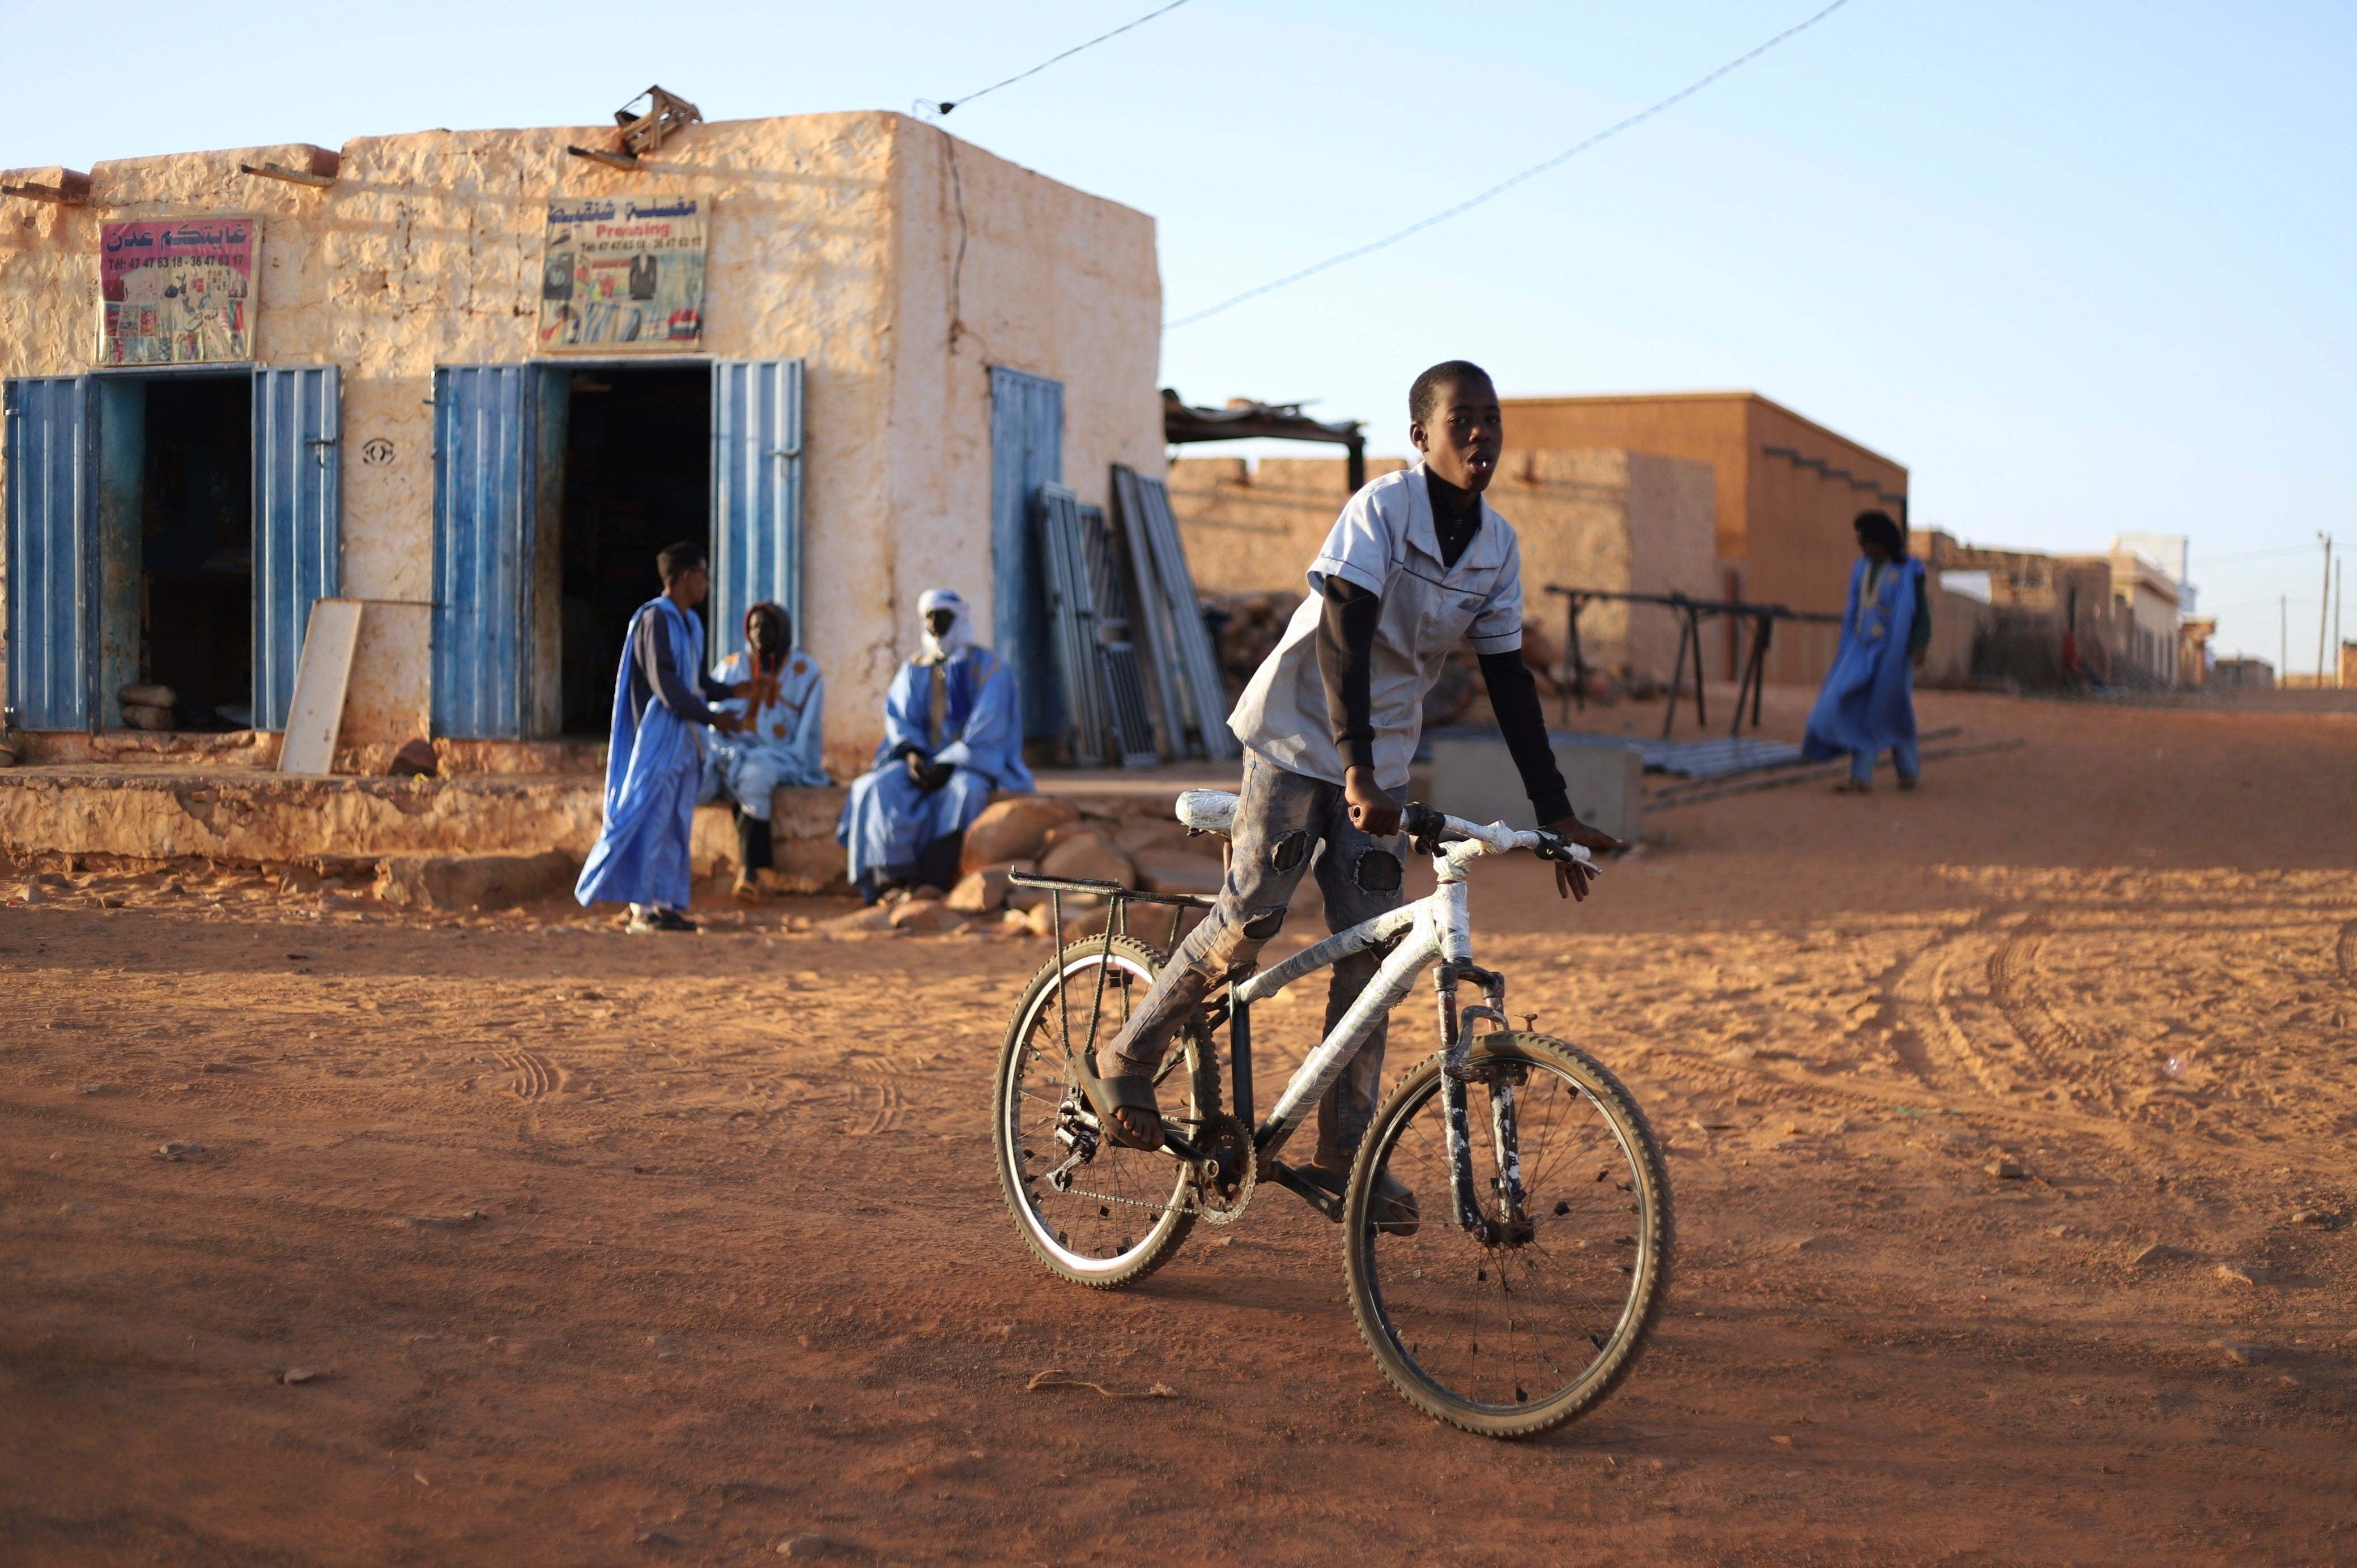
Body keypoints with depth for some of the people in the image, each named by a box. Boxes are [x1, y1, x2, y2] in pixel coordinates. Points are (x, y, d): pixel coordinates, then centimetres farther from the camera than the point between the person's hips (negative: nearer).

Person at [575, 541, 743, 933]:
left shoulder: (689, 622, 15)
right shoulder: (656, 618, -13)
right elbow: (665, 686, -18)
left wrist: (732, 693, 8)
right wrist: (711, 718, -15)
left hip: (684, 739, 9)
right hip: (659, 736, -9)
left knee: (675, 822, 8)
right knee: (651, 819, -7)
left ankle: (664, 904, 11)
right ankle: (642, 908, -5)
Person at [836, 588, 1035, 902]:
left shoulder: (984, 665, 0)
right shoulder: (914, 670, 14)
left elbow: (988, 726, -11)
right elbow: (899, 720, 4)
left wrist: (948, 764, -21)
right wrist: (913, 754, -18)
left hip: (975, 761, -4)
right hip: (924, 757, 4)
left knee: (965, 790, -39)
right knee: (881, 787, -26)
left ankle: (931, 881, -39)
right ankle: (894, 875, -39)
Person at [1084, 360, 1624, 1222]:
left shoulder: (1498, 546, 1)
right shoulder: (1383, 509, -17)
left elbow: (1508, 678, 6)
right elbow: (1343, 633, -28)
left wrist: (1554, 811, 3)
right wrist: (1358, 769, -39)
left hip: (1382, 758, 6)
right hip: (1300, 733, -5)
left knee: (1371, 948, 0)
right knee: (1252, 912, -15)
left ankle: (1344, 1153, 7)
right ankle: (1123, 1068, 3)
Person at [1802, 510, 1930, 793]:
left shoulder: (1908, 572, -8)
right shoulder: (1862, 568, 9)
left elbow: (1922, 611, -9)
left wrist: (1919, 646, -20)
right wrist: (1845, 645, 16)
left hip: (1892, 649, -5)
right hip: (1862, 648, 5)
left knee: (1894, 711, 4)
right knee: (1857, 710, -7)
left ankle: (1908, 770, 24)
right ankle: (1861, 777, -8)